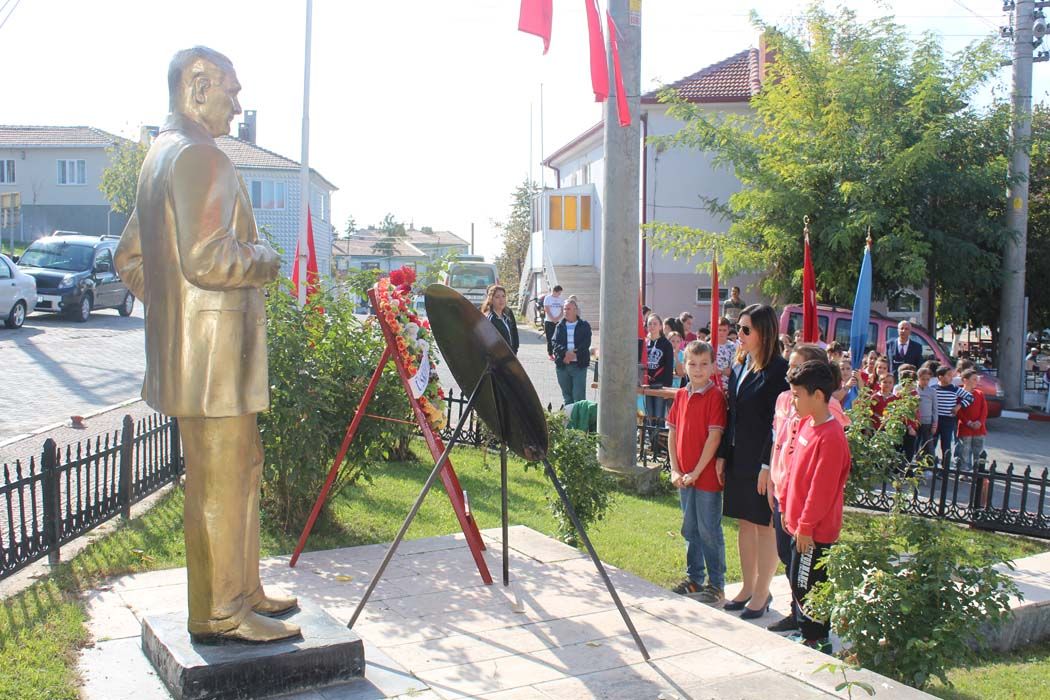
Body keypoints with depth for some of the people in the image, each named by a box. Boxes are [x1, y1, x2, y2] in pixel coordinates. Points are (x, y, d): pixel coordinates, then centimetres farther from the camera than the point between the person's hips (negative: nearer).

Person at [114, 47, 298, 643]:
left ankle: (243, 591, 28)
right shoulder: (198, 154, -16)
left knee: (242, 470, 18)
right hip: (213, 355, -11)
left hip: (195, 353, 11)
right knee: (220, 483, -2)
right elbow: (208, 260, -25)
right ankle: (219, 614, 9)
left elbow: (131, 258, 23)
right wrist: (264, 260, -9)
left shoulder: (160, 156, 18)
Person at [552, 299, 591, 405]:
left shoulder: (584, 326, 4)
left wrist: (574, 354, -20)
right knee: (566, 394, 11)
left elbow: (586, 343, -7)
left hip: (579, 365, -3)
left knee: (579, 395, -7)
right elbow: (554, 342, -2)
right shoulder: (560, 326, 11)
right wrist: (565, 353, -19)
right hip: (562, 365, 3)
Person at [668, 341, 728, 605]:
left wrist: (697, 472, -16)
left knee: (709, 531, 1)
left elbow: (714, 437, -16)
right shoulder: (681, 395, 7)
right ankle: (694, 578, 30)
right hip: (684, 477, 6)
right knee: (690, 530, 16)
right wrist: (675, 470, 1)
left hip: (707, 476, -6)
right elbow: (672, 433, 8)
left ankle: (716, 585, 12)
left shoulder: (716, 396, -12)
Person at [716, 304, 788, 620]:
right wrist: (722, 455, 10)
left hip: (763, 462, -8)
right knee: (745, 523, 15)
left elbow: (778, 421, -16)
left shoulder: (778, 369, -13)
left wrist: (768, 465, -18)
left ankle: (762, 592, 15)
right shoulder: (739, 366, 10)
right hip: (738, 459, 8)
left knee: (765, 525, 4)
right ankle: (748, 587, 27)